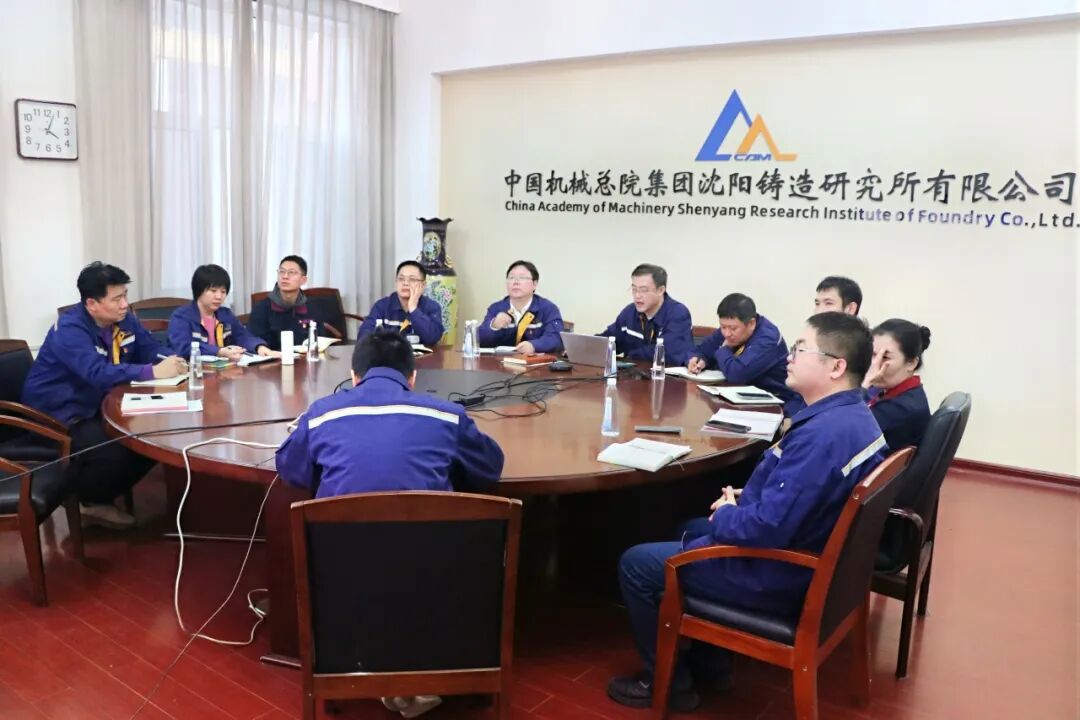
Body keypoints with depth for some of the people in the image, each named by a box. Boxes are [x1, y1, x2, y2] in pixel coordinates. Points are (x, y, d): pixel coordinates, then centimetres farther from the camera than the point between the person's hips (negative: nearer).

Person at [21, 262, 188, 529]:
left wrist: (171, 362, -18)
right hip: (57, 418, -8)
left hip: (98, 408, 9)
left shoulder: (124, 320, 0)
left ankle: (101, 497, 11)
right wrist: (154, 372, -44)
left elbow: (151, 350, 6)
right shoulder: (69, 330, -25)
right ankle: (91, 501, 2)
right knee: (113, 453, -31)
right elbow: (98, 373, -40)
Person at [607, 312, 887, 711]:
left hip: (777, 577, -10)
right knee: (691, 531, 30)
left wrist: (726, 514, -13)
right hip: (805, 559, 10)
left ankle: (669, 682, 18)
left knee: (635, 564, 1)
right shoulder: (855, 415, 1)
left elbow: (767, 528, -34)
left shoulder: (823, 433, -32)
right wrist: (747, 499, 3)